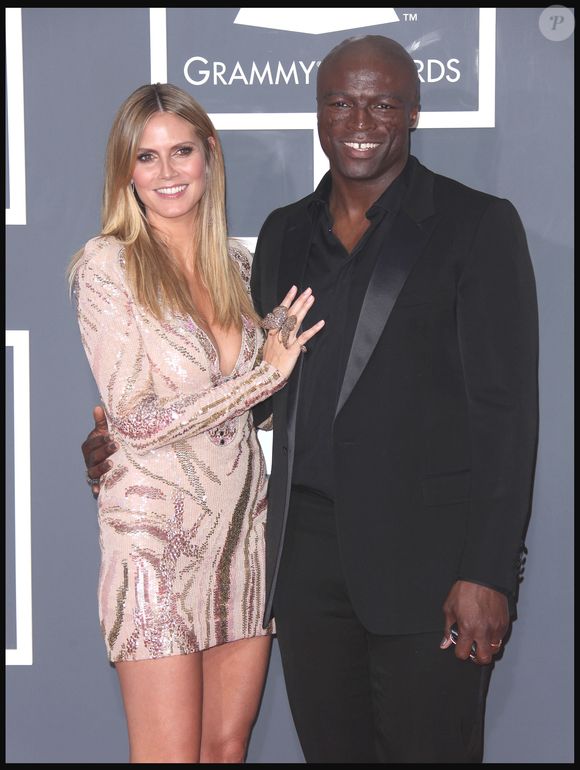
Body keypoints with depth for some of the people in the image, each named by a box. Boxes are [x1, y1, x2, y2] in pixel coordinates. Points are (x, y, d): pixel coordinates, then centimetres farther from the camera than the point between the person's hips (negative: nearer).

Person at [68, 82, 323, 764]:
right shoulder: (107, 266, -8)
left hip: (242, 525, 5)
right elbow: (136, 421, -13)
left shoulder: (235, 264, 9)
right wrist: (265, 375, -15)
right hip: (158, 533, -5)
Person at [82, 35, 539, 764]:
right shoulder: (285, 233, 14)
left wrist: (488, 573, -14)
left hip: (427, 559, -4)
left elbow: (504, 408, -7)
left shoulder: (477, 225, -3)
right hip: (308, 552, 5)